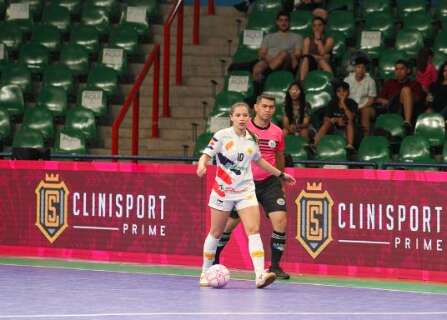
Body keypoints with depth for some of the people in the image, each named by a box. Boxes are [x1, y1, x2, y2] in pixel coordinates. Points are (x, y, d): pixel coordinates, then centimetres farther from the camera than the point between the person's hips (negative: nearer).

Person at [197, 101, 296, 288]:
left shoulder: (252, 139, 6)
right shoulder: (222, 136, -7)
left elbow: (259, 160, 22)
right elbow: (206, 155, -11)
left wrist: (280, 174, 29)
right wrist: (202, 166, -34)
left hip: (246, 190, 3)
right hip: (223, 190, -3)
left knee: (253, 230, -13)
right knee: (216, 233, 7)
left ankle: (260, 276, -23)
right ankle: (205, 272, 24)